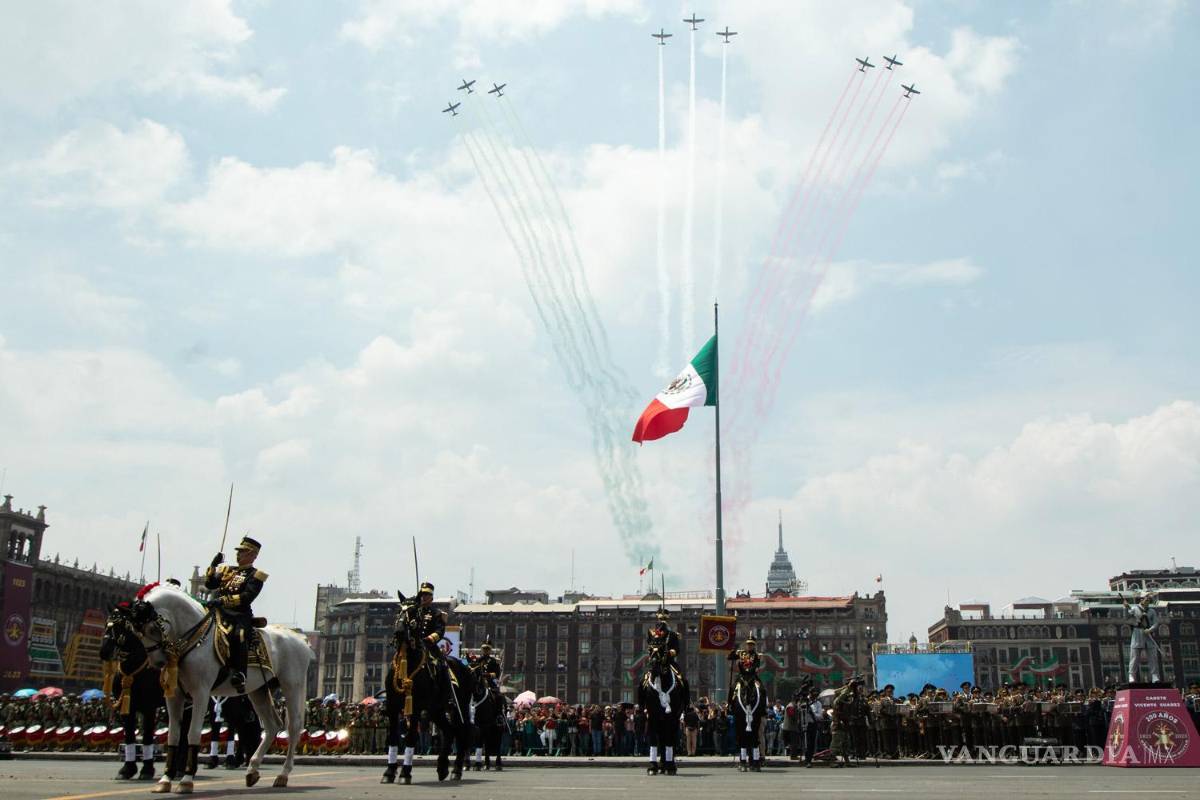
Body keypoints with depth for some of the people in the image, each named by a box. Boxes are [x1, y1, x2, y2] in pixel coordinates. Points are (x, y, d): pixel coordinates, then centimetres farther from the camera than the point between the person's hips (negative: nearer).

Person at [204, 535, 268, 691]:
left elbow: (247, 597, -10)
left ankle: (239, 675, -39)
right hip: (218, 613, 7)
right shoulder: (227, 570, 25)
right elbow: (210, 584, 17)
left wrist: (223, 600, -20)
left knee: (238, 635, -34)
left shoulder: (255, 575, 6)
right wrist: (213, 566, 4)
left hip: (240, 615, -6)